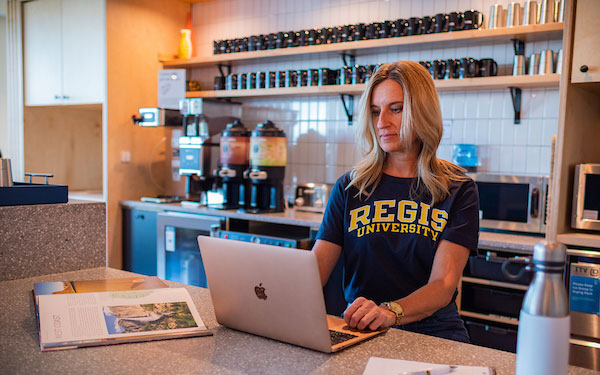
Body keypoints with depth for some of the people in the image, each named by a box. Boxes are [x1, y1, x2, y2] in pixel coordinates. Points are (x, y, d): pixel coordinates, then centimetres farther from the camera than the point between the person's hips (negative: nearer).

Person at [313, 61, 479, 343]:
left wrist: (390, 312, -30)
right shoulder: (350, 187, 8)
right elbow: (314, 269, -1)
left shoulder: (457, 190, 2)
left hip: (432, 331, 0)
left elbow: (444, 284, -10)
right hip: (358, 330, 1)